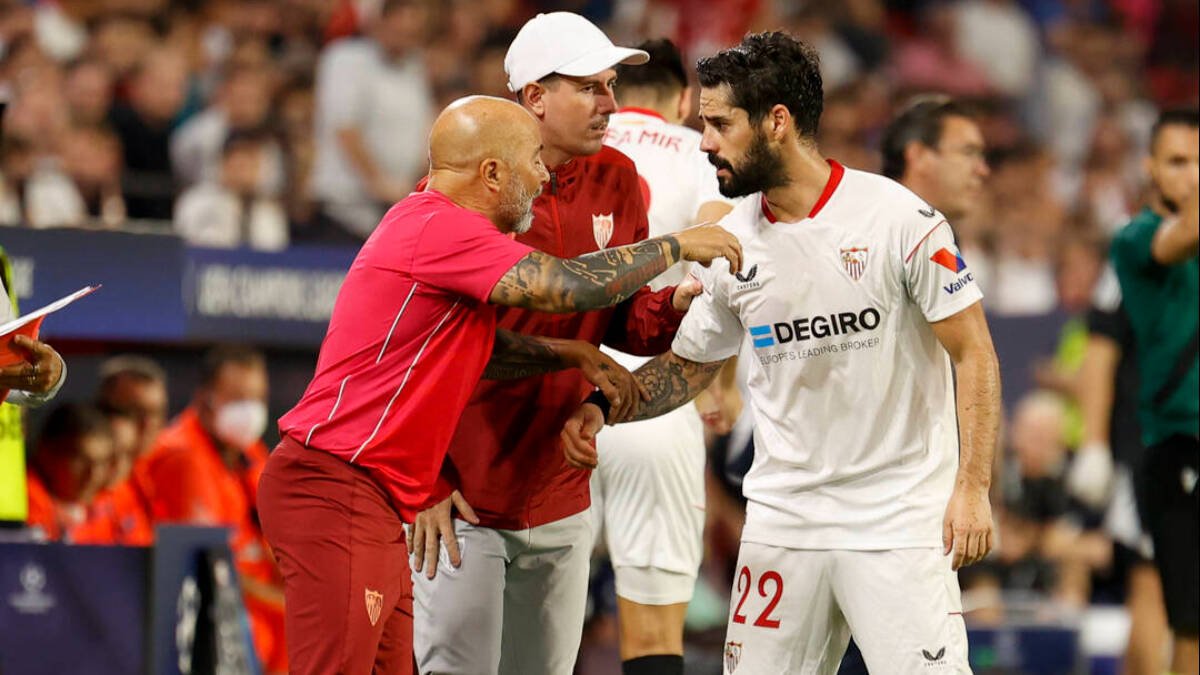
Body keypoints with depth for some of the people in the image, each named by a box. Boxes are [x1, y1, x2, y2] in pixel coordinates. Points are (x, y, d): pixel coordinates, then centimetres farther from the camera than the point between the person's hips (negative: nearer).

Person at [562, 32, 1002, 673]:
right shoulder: (732, 241, 4)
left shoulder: (896, 218, -10)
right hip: (781, 517, 5)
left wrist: (972, 486, -13)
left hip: (899, 519, -5)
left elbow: (972, 353, -6)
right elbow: (690, 363, 17)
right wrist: (601, 406, 0)